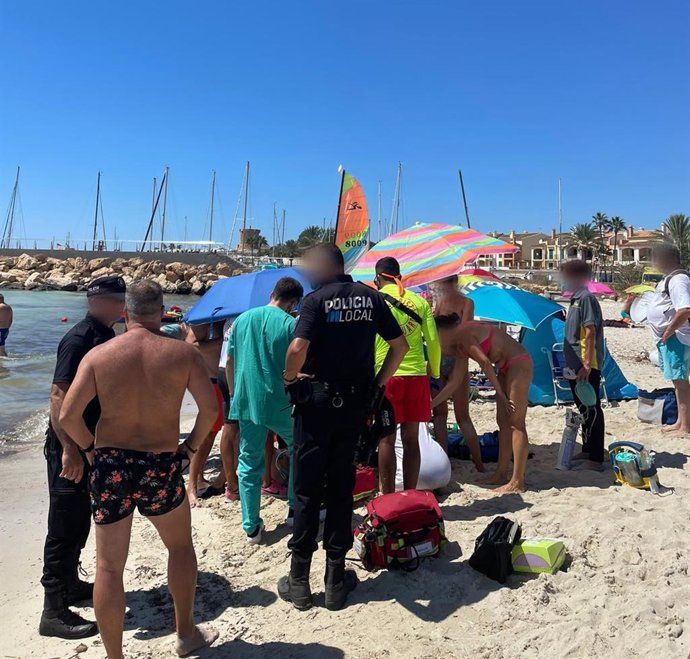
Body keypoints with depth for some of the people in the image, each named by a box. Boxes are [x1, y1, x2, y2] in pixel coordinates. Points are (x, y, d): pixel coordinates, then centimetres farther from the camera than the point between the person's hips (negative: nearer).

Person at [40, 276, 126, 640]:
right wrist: (69, 450, -29)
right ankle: (54, 612, 8)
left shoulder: (106, 336, 9)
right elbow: (59, 396, -25)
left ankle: (70, 583, 37)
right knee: (65, 525, -2)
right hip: (70, 448, -9)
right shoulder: (78, 339, -19)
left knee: (80, 519, 20)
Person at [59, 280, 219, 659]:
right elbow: (210, 408, -10)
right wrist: (191, 446, 5)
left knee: (109, 566, 13)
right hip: (161, 468, 0)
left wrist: (91, 447, 8)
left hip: (110, 466, 1)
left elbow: (67, 416, -8)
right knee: (181, 545, 23)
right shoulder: (183, 353, -6)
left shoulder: (98, 355, -5)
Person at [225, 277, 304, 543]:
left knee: (249, 464, 11)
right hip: (281, 405, -3)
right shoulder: (291, 324, -7)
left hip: (246, 403, 4)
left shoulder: (242, 319, 7)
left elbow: (229, 363, 11)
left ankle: (251, 528, 14)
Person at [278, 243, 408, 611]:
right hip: (355, 402, 4)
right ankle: (336, 581, 22)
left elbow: (298, 348, -25)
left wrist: (289, 378, -6)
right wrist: (378, 383, 11)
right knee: (341, 488, 13)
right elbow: (400, 346, 5)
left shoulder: (316, 300, -10)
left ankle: (299, 582, 17)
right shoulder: (371, 297, 5)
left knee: (307, 489, 7)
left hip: (317, 400, -4)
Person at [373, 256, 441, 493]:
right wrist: (435, 371, 19)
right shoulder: (419, 301, 6)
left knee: (386, 440, 4)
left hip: (386, 375, -3)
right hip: (416, 375, 3)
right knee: (411, 439, 10)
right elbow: (433, 341, 5)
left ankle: (388, 499, 9)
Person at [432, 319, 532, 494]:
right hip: (507, 368, 10)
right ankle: (501, 474, 19)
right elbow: (453, 383, 17)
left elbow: (485, 363, -18)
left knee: (516, 423, -9)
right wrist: (430, 404, 19)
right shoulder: (460, 346, 15)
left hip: (519, 364, -10)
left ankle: (517, 482, -6)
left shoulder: (462, 332, -12)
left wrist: (501, 394, -13)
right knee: (503, 422, 11)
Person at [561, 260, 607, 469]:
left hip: (586, 367, -10)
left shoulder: (586, 298, -13)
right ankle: (587, 450, 28)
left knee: (591, 410, -5)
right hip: (575, 366, 10)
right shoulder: (575, 299, 16)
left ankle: (596, 458, 0)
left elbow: (590, 333, -19)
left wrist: (587, 365, -23)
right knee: (583, 410, 17)